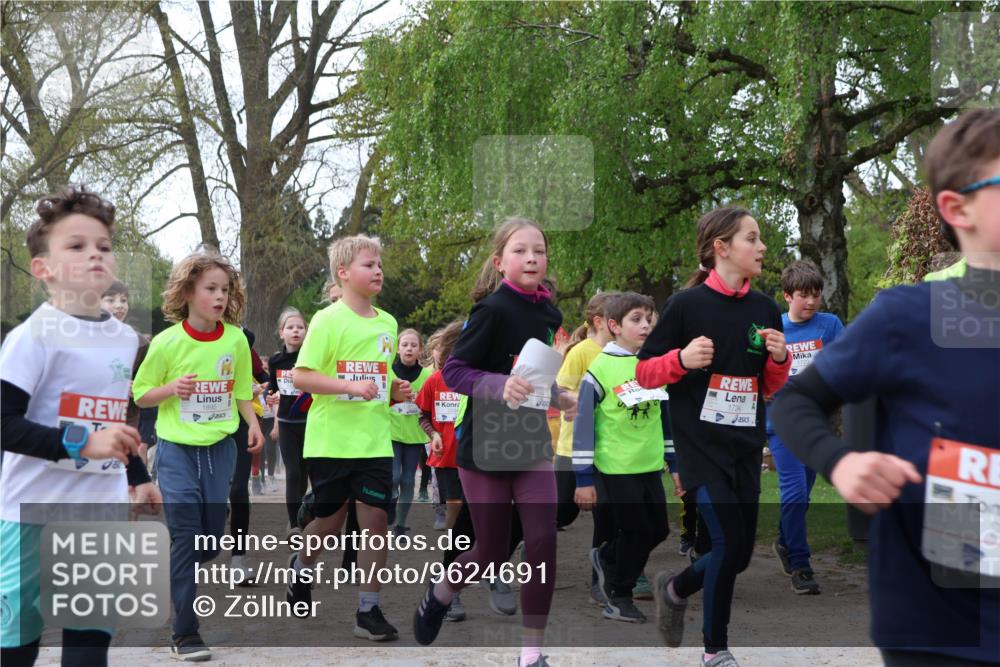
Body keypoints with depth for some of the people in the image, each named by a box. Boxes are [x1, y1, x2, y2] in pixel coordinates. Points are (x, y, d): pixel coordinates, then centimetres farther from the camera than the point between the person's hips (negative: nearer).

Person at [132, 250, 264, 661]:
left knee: (212, 537, 8)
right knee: (185, 537, -6)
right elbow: (141, 396, 0)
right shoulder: (166, 343, -10)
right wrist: (171, 389, -19)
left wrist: (253, 424, -3)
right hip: (177, 449, -3)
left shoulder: (236, 339, -2)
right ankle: (185, 635, -1)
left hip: (220, 448, 4)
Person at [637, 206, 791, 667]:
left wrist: (779, 358, -7)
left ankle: (676, 589, 37)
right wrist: (681, 359, -22)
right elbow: (644, 373, -5)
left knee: (740, 553, 7)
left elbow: (773, 388, 13)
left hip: (747, 447, 6)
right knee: (729, 540, -12)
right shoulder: (687, 305, -9)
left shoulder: (765, 309, 7)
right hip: (700, 444, -6)